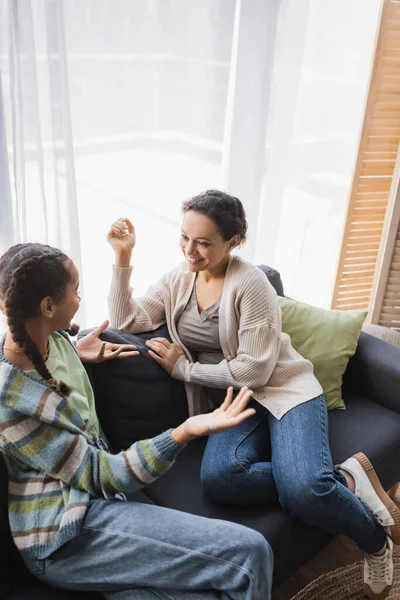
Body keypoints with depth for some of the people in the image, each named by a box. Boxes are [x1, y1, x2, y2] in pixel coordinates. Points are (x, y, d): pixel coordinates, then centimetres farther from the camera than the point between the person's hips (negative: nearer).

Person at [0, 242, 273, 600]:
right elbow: (103, 477, -21)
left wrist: (76, 354, 17)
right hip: (65, 537, -8)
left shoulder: (53, 339, 1)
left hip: (89, 501, 8)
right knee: (248, 553, -17)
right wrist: (186, 432, -33)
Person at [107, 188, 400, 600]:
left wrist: (182, 369, -11)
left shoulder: (250, 284, -13)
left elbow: (255, 369, -16)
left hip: (284, 389, -4)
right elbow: (126, 321, -1)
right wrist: (122, 257, -9)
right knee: (218, 478, -30)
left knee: (304, 489, -31)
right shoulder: (178, 280, 5)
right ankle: (344, 481, -10)